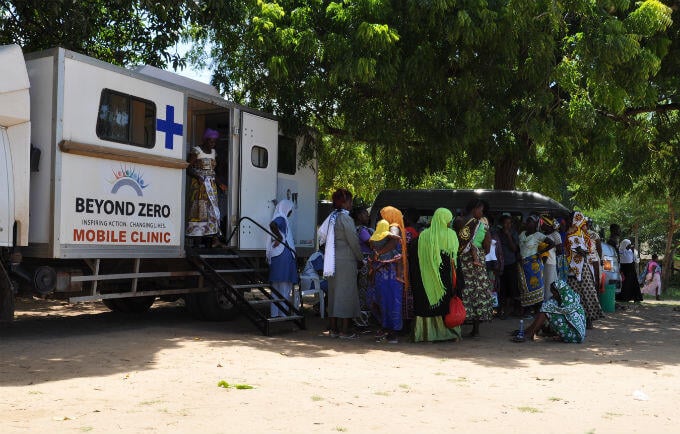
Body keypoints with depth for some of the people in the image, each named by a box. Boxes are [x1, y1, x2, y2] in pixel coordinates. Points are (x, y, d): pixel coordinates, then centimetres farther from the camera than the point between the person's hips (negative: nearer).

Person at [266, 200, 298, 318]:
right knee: (284, 286, -6)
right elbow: (272, 225, -31)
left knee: (277, 286, 12)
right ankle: (283, 313, -4)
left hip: (276, 256, 10)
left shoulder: (280, 219, 17)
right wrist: (279, 238, -23)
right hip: (284, 254, -10)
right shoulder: (281, 219, -11)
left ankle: (275, 313, 17)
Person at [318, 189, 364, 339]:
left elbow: (321, 233, 14)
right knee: (346, 293, -3)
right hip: (346, 260, -8)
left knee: (334, 293, 11)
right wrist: (360, 258, 2)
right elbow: (354, 242, -12)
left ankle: (333, 329, 16)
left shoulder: (331, 218, 10)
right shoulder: (346, 219, -13)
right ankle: (344, 331, 0)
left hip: (333, 260, 8)